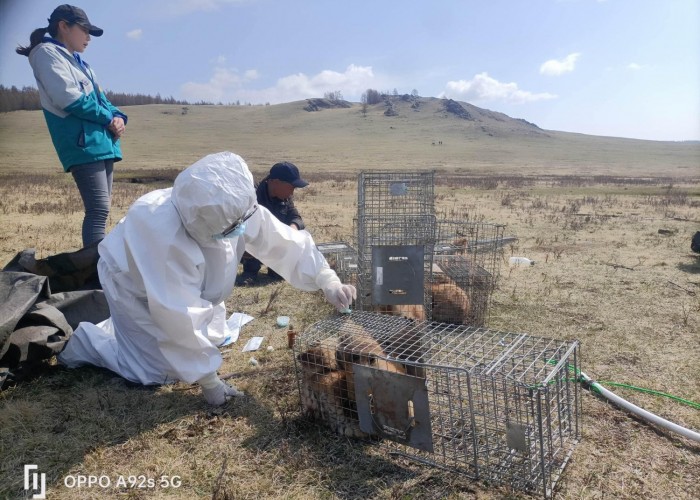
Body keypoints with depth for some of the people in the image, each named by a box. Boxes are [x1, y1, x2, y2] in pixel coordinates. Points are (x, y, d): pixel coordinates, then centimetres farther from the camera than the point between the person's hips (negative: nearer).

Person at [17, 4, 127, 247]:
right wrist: (109, 118, -7)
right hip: (82, 144, -9)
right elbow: (68, 97, -14)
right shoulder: (47, 53, 0)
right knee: (99, 210, -18)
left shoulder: (79, 63, 26)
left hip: (102, 143, 9)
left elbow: (101, 99, 20)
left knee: (101, 210, 8)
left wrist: (118, 117, -1)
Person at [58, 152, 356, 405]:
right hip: (132, 284, -6)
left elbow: (285, 242, -19)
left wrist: (327, 281, -34)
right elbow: (179, 316, -38)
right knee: (161, 369, -10)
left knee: (215, 337, 12)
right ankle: (88, 341, 13)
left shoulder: (237, 209, -28)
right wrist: (209, 381, -28)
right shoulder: (163, 234, -44)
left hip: (184, 284, 6)